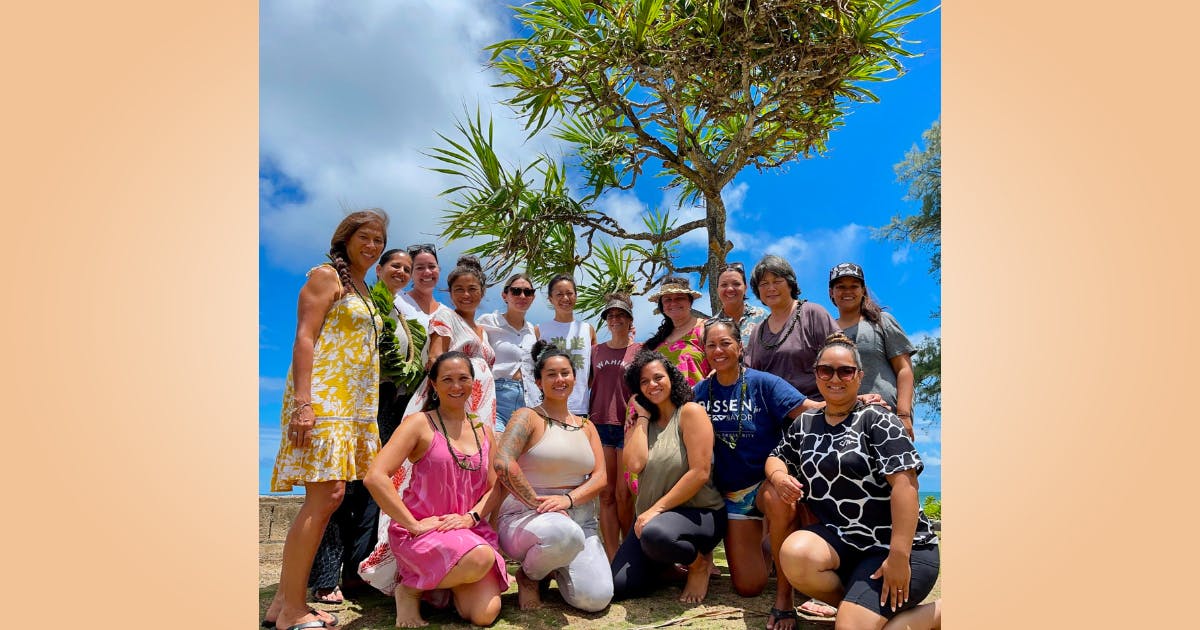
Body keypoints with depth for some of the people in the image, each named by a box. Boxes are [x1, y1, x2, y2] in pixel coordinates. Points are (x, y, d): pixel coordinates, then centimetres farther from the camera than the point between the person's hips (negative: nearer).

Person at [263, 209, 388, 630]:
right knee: (322, 500, -12)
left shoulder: (363, 290, 23)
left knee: (330, 500, 7)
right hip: (322, 396, -9)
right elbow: (304, 338, -12)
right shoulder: (326, 275, -2)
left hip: (352, 404, 9)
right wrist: (303, 402, -23)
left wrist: (368, 420, 21)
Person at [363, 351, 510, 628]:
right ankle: (410, 588, -6)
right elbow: (375, 477, -17)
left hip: (469, 529, 5)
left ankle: (446, 583, 15)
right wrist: (414, 525, -19)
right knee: (481, 558, -34)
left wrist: (469, 517, -9)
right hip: (422, 531, -5)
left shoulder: (484, 431, 11)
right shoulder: (420, 423, -6)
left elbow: (494, 488, 11)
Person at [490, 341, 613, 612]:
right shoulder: (528, 417, -2)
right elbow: (503, 464, -18)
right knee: (565, 533, -41)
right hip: (527, 518, -5)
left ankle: (556, 569, 16)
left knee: (596, 599, -18)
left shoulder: (586, 426, 15)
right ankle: (528, 575, -6)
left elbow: (600, 477, 5)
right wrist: (537, 502, -20)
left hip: (581, 520, 5)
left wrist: (568, 499, -14)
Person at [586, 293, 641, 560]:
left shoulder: (640, 350, 5)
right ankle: (612, 557, 5)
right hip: (600, 425, 3)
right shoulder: (596, 351, 15)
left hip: (628, 426, -3)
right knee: (606, 494, 1)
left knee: (623, 494, -6)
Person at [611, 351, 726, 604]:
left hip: (698, 514, -6)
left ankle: (699, 563, -5)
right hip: (650, 516, 6)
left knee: (655, 534, -40)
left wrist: (657, 509, -17)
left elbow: (700, 473, -16)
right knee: (618, 586, -12)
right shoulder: (639, 423, 11)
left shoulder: (691, 412, -7)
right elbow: (634, 464, -10)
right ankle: (668, 565, 19)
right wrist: (643, 416, -2)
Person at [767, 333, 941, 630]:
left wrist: (899, 556, -24)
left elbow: (904, 483, -17)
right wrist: (779, 477, -5)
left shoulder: (877, 420, -8)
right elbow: (776, 457, 21)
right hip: (840, 539, 5)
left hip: (892, 548, -4)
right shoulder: (804, 424, 10)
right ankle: (856, 603, 1)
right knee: (794, 553, -28)